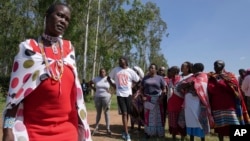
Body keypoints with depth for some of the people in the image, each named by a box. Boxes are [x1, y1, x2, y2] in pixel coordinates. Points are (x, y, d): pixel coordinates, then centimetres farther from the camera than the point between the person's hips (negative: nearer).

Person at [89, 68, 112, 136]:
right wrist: (94, 89, 7)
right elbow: (89, 83, 17)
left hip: (106, 97, -2)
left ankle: (108, 128, 8)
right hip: (97, 97, 3)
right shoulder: (96, 79, 4)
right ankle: (96, 127, 24)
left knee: (106, 112, 0)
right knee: (98, 113, 12)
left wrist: (110, 91, -10)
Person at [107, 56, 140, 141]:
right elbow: (108, 78, 15)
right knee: (124, 113, -5)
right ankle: (127, 134, 1)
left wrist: (131, 85, 2)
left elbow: (137, 80, 10)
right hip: (120, 94, -1)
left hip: (128, 94, 1)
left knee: (127, 113, 9)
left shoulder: (130, 71, 1)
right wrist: (113, 85, 4)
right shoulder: (115, 70, 3)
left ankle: (125, 131, 28)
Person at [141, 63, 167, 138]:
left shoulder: (160, 78, 1)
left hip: (157, 99, -1)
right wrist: (143, 96, -6)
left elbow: (164, 89, -1)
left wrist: (161, 98, -12)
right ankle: (149, 132, 17)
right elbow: (141, 88, 8)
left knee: (158, 116, 5)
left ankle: (159, 132, 17)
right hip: (148, 99, 2)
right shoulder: (145, 78, 7)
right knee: (148, 116, 6)